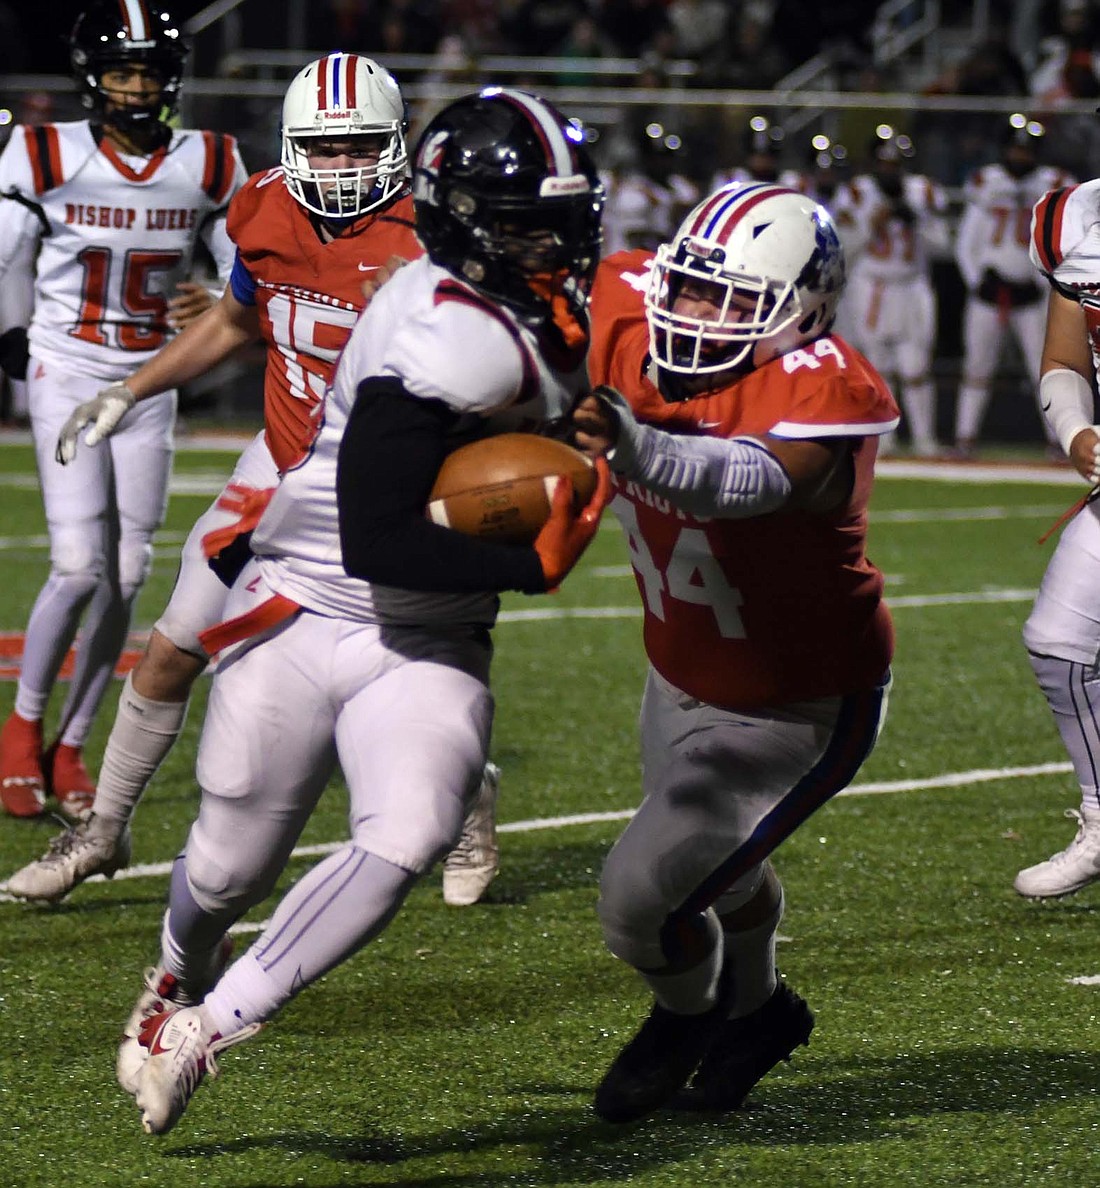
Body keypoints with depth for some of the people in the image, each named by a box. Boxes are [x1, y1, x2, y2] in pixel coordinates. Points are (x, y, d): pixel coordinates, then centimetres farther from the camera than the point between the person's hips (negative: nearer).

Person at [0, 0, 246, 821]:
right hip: (67, 375, -3)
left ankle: (70, 749, 17)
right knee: (80, 567, -14)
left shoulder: (208, 167, 0)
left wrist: (220, 307, -12)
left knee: (126, 577, 2)